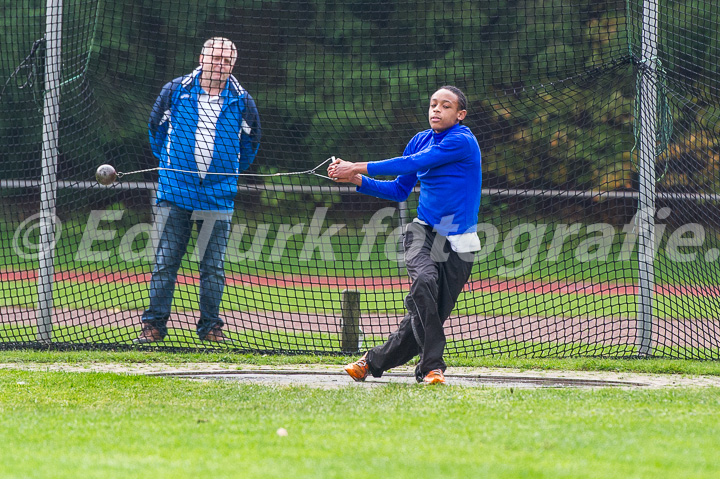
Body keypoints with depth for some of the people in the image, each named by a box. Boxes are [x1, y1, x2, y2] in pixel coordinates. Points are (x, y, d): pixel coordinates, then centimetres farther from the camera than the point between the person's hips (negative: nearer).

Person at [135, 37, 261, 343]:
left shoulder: (241, 102, 3)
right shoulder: (175, 91, 2)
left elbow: (250, 142, 17)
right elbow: (156, 127, 15)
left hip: (218, 195, 1)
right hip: (175, 191, -1)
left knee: (213, 265, 3)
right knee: (165, 261, -1)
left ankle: (210, 326, 10)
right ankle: (154, 324, 1)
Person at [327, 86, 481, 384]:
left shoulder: (462, 142, -12)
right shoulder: (420, 140, 9)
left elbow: (411, 164, -18)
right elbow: (400, 191, 16)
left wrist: (359, 168, -15)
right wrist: (357, 180, 3)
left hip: (458, 244, -3)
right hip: (423, 233, 3)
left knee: (430, 314, -2)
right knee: (424, 280, -28)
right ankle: (432, 366, -25)